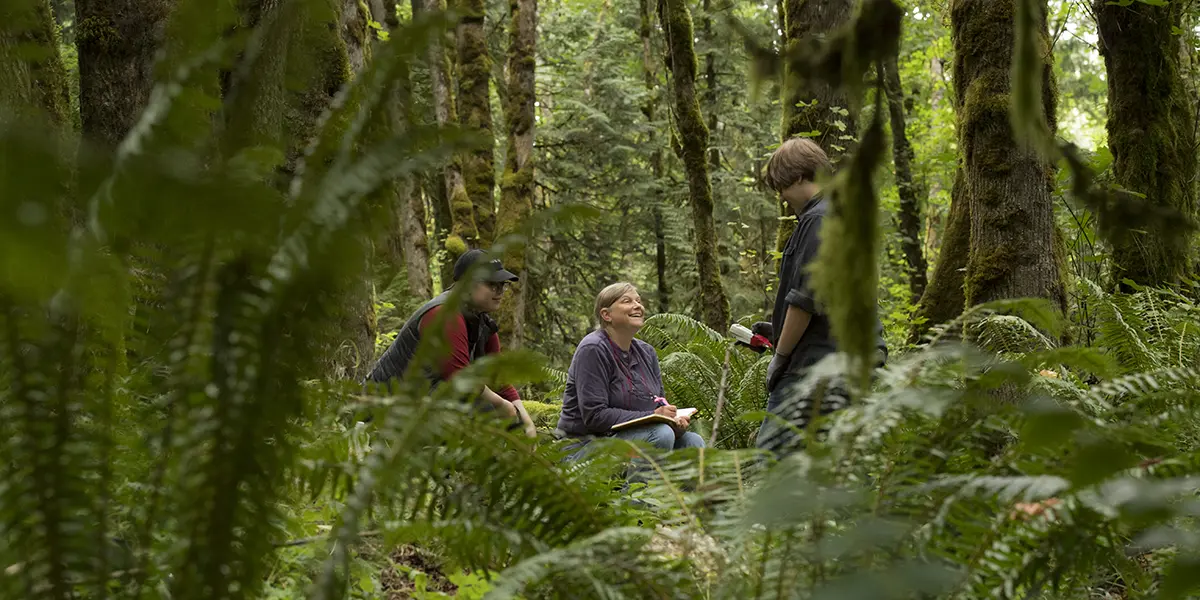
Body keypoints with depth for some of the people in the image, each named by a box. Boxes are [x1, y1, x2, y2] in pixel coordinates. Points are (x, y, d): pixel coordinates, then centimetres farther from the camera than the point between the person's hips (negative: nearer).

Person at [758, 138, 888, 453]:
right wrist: (774, 332, 27)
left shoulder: (817, 220, -11)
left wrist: (780, 357, -7)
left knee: (773, 452, -13)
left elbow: (806, 298, -16)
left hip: (819, 361, -10)